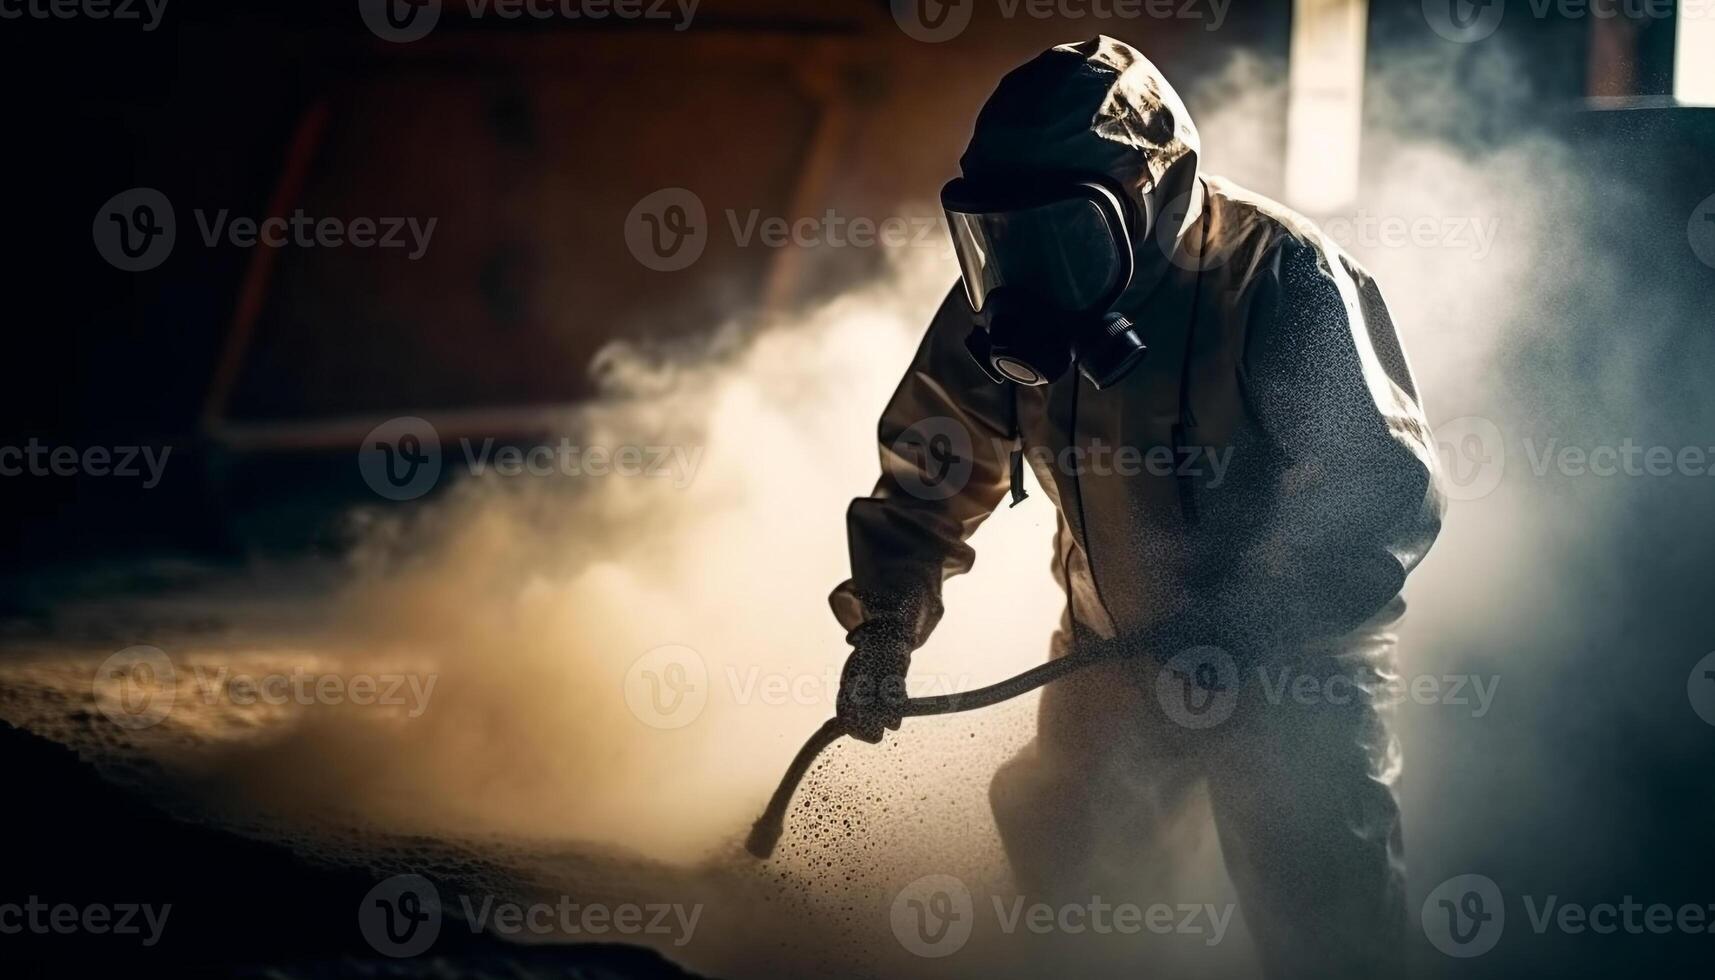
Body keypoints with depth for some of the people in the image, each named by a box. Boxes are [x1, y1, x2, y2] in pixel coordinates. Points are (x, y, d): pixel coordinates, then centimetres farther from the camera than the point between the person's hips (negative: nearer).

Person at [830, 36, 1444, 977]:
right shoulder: (1009, 301, -8)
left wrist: (1250, 618, -36)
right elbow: (930, 468, 6)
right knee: (1054, 898, 15)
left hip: (1294, 666, -5)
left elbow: (1387, 487, -26)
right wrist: (884, 624, -4)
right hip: (1116, 653, 5)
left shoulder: (1281, 279, -25)